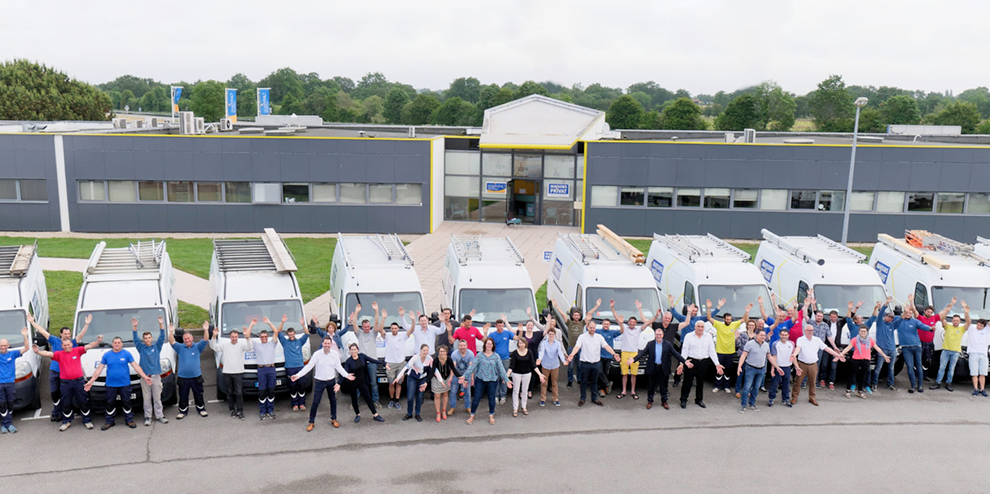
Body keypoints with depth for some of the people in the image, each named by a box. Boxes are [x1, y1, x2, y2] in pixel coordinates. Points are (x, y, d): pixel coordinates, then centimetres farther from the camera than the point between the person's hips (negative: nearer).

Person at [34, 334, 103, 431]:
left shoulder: (77, 351, -2)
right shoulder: (59, 354, -1)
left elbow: (89, 346, -11)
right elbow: (48, 354, -13)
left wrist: (98, 342, -28)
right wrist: (38, 351, -30)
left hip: (78, 381, -1)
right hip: (65, 382, 1)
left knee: (84, 402, 8)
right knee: (66, 404, 12)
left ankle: (86, 421, 21)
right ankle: (67, 422, 27)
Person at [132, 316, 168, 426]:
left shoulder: (156, 346, 6)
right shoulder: (141, 348, 6)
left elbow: (162, 337, -3)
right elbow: (136, 339, -5)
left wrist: (161, 325, -16)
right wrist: (134, 327, -19)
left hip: (156, 376, 0)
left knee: (157, 398, 5)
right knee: (147, 399, 5)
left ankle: (160, 415, 12)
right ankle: (147, 417, 12)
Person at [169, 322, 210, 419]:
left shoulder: (197, 347, 2)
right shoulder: (180, 348, 3)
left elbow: (205, 340, -11)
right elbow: (172, 342, -10)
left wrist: (206, 330, -27)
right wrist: (171, 332, -26)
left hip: (196, 377, 0)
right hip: (183, 377, 0)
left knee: (199, 395, 10)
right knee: (183, 397, 9)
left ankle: (201, 409, 24)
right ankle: (182, 411, 21)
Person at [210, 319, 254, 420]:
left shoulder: (241, 344, 2)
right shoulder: (225, 344, 8)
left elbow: (249, 348, -15)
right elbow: (214, 347, 4)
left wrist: (247, 337, -30)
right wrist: (214, 336, -11)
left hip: (238, 372, -2)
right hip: (227, 372, 2)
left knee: (239, 393, -5)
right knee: (230, 393, 10)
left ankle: (240, 411, -1)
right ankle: (232, 410, 20)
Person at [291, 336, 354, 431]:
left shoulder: (335, 354, -5)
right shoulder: (317, 354, -12)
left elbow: (338, 367, 2)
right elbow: (309, 366, -11)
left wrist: (347, 375, -10)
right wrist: (298, 375, -19)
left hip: (331, 381, 2)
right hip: (319, 381, -2)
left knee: (333, 400, 13)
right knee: (315, 402, -1)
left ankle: (333, 419, 30)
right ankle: (311, 422, 11)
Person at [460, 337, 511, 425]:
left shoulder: (496, 356, 1)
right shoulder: (479, 355, -1)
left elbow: (501, 368, 1)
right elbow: (472, 366, -5)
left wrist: (506, 380, -4)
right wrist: (464, 376, -13)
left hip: (492, 380, 1)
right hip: (480, 379, -1)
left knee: (491, 398, 8)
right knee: (476, 398, 1)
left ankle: (491, 416, 27)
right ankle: (472, 416, 16)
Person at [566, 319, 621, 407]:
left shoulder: (599, 337, 6)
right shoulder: (582, 337, -4)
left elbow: (606, 346, -4)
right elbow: (577, 347, -17)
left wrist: (614, 354, -21)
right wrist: (572, 355, -36)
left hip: (596, 363, 3)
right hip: (585, 363, -3)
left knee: (594, 382, 12)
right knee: (584, 381, 5)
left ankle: (594, 398, 23)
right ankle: (582, 399, 17)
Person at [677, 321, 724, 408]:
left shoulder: (708, 336, 6)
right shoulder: (688, 336, -2)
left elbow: (712, 351, 6)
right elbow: (684, 351, -5)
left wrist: (717, 364, -1)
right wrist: (682, 363, -14)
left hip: (703, 362, 3)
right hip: (691, 361, -3)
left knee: (701, 382, 12)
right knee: (687, 381, 1)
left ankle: (699, 399, 27)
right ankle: (683, 400, 13)